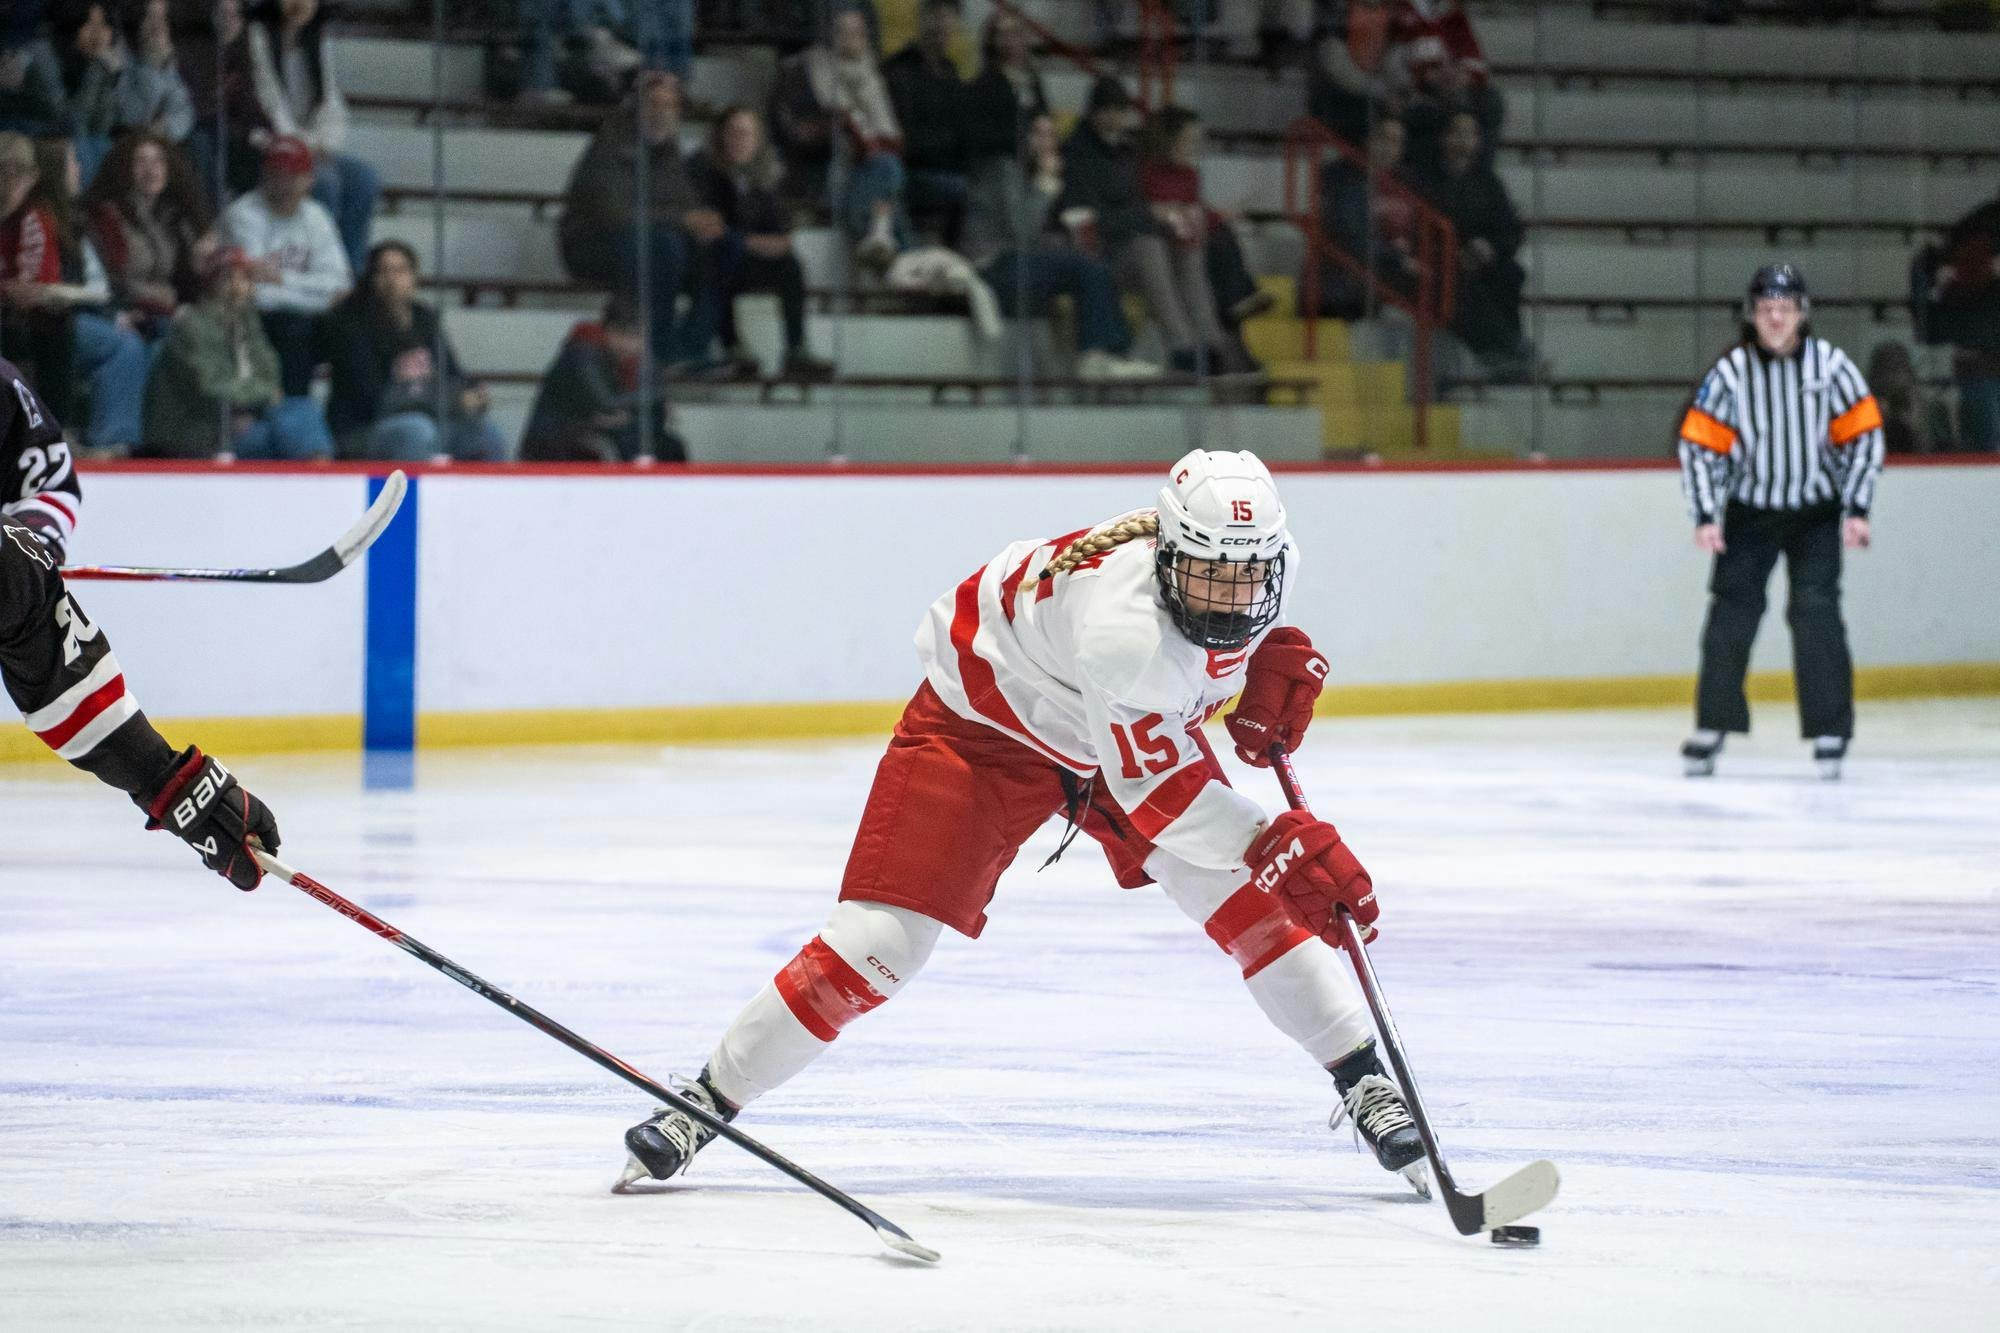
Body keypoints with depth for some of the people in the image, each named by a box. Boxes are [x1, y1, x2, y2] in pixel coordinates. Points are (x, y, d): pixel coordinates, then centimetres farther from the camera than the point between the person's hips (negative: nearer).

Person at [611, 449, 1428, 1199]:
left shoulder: (1251, 550, -21)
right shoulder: (1126, 627, -43)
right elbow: (1156, 792, -36)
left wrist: (1277, 659, -10)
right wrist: (1287, 845, -43)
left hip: (1142, 728, 7)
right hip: (984, 728, -6)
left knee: (1253, 897, -8)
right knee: (878, 941, -14)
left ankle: (1363, 1084, 5)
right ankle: (709, 1101, -3)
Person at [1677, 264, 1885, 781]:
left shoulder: (1830, 364, -11)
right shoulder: (1730, 371, -11)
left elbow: (1864, 435, -6)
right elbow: (1699, 445, -8)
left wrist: (1856, 510, -11)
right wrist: (1705, 517, -15)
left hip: (1817, 513, -1)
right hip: (1749, 511, 1)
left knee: (1816, 612, -11)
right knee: (1731, 610, -5)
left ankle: (1830, 732, -6)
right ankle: (1712, 728, 6)